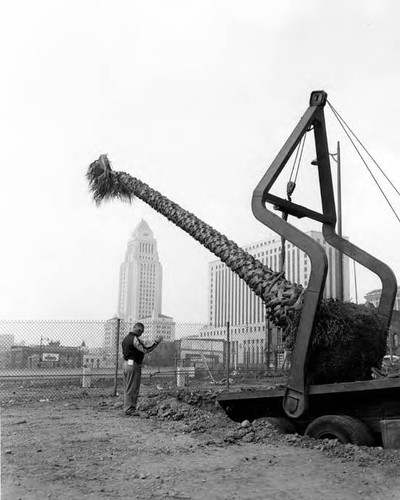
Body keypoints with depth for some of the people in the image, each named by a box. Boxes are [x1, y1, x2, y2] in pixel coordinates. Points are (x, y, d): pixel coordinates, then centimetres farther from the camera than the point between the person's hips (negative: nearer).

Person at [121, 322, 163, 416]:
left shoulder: (126, 338, 14)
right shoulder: (135, 339, -16)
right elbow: (145, 350, -20)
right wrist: (156, 342, -13)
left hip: (126, 363, 10)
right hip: (134, 365, -9)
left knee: (127, 388, 13)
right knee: (133, 388, -4)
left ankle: (127, 408, 18)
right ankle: (130, 409, -1)